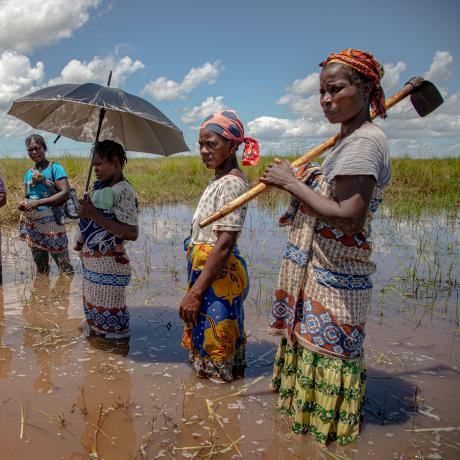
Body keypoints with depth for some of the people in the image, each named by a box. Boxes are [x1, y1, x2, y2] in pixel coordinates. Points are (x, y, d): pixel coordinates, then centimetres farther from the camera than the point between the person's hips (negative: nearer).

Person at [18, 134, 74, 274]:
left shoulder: (54, 168, -6)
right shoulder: (29, 173, 13)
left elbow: (65, 193, -17)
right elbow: (26, 196, 21)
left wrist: (38, 202, -21)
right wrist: (22, 203, -4)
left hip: (51, 223, -6)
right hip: (32, 225, 6)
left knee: (65, 267, -3)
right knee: (40, 268, 18)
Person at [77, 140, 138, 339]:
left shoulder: (123, 191, -17)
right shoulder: (100, 186, 8)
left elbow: (132, 233, -24)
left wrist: (95, 216, -25)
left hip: (109, 264, -8)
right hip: (91, 260, 8)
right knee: (93, 309, 21)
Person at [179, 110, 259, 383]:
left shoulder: (231, 183, -18)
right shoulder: (218, 180, 12)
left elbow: (224, 245, -24)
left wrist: (195, 292, -24)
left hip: (218, 276, -10)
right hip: (205, 269, 10)